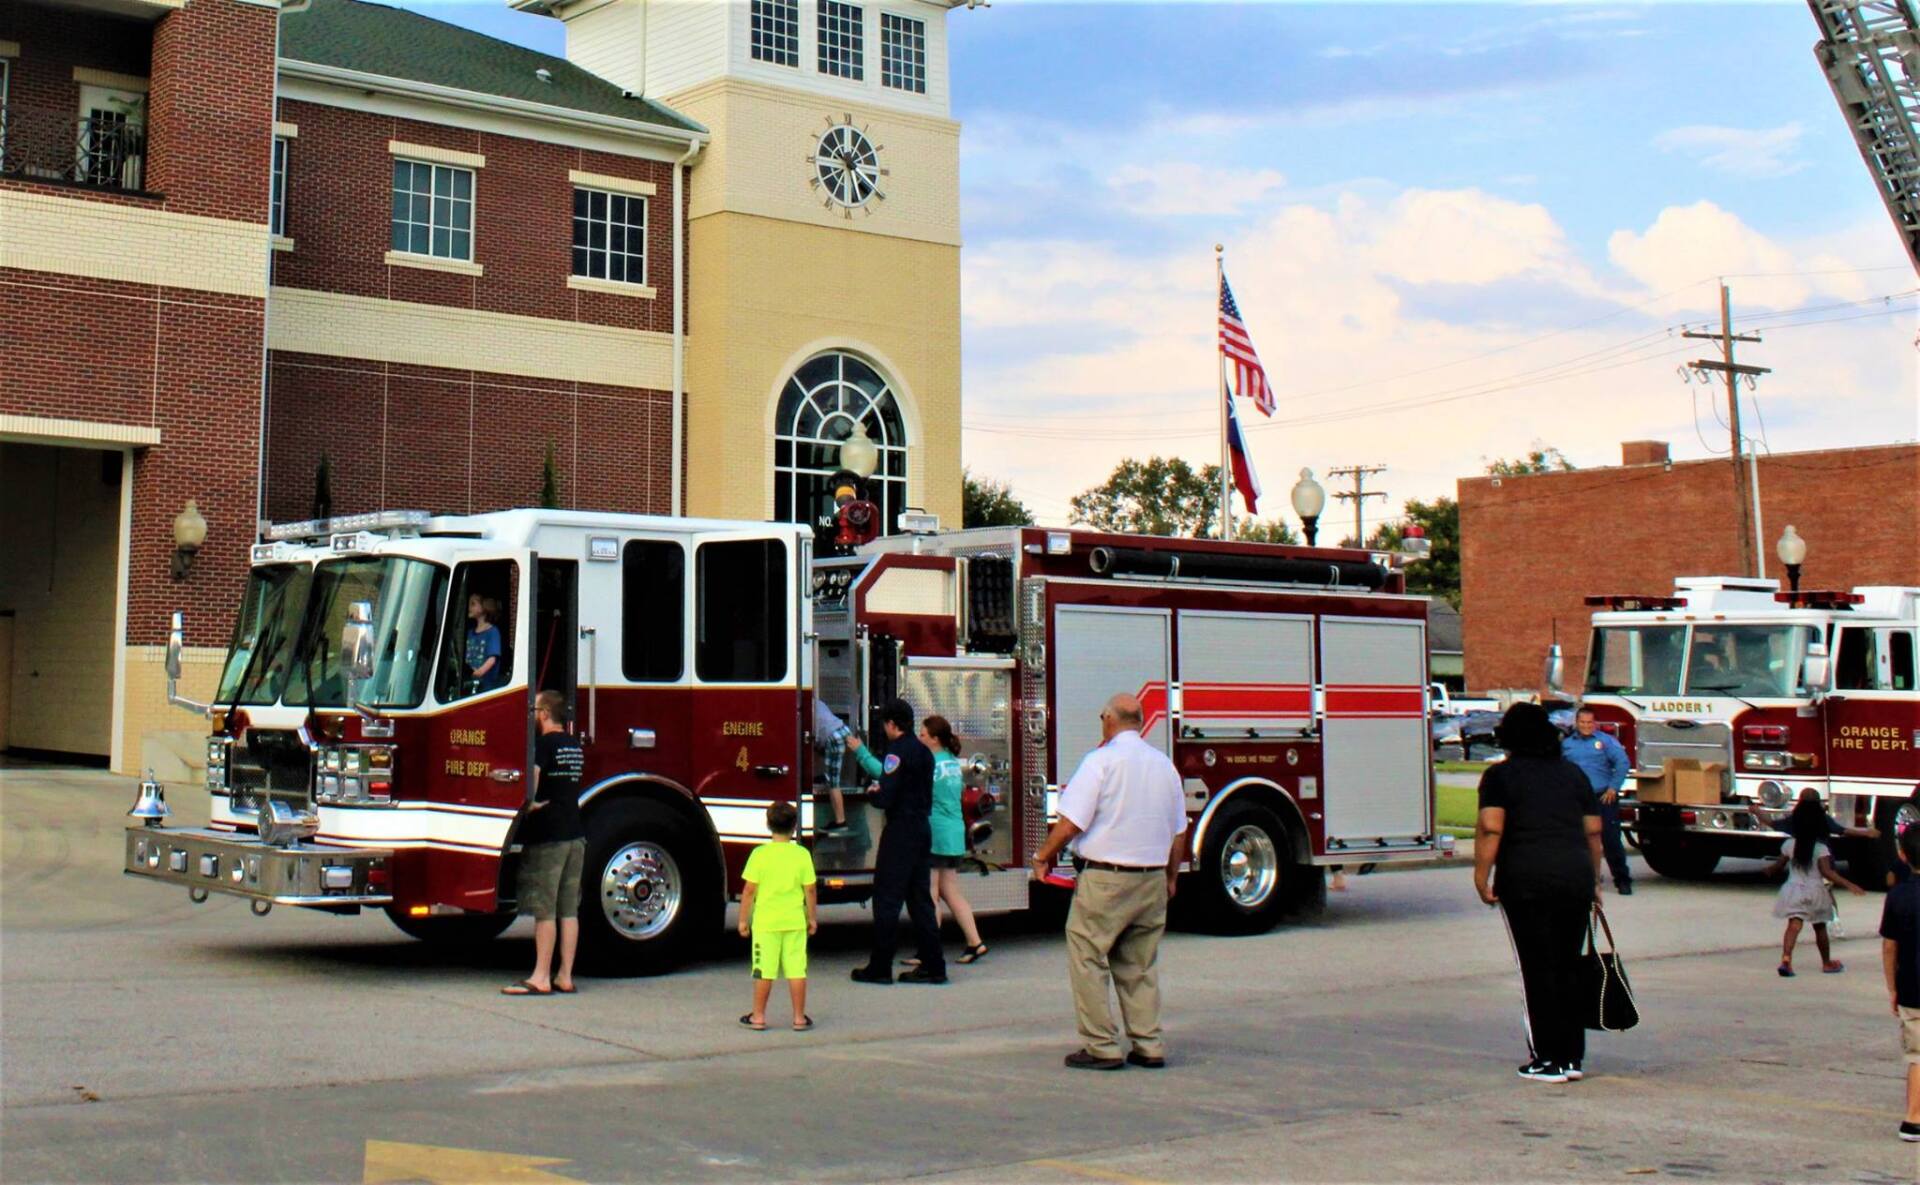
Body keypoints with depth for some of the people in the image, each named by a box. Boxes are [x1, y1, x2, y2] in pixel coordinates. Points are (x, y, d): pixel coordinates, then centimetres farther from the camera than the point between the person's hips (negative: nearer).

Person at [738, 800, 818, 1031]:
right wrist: (812, 917, 13)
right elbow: (810, 890, 0)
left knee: (764, 970, 6)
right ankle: (799, 1017, 8)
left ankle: (758, 1017, 13)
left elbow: (749, 890, -6)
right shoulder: (802, 854, -3)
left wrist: (744, 919, 3)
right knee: (797, 969, 5)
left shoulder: (759, 854, -7)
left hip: (765, 922, -1)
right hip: (795, 921, 1)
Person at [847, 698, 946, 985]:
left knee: (887, 899, -2)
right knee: (920, 899, 11)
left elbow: (886, 798, -19)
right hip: (922, 829, 8)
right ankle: (933, 965, 10)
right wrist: (860, 751, 37)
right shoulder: (923, 752, 13)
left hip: (900, 832, -8)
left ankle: (879, 968, 1)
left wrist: (872, 794, 3)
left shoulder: (898, 751, -14)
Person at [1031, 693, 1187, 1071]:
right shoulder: (1164, 765, 10)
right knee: (1140, 965, 14)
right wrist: (1170, 878, 28)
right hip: (1152, 880, 7)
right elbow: (1179, 832, 17)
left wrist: (1043, 856, 1)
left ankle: (1102, 1047, -1)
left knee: (1088, 959, 0)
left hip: (1105, 878, -6)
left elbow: (1071, 822, -13)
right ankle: (1148, 1046, 12)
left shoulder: (1101, 761, -9)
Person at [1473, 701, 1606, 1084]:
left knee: (1539, 968, 1)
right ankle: (1572, 1056, 14)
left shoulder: (1500, 776, 3)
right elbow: (1593, 832, 16)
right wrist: (1594, 880, 25)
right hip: (1576, 876, 4)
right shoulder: (1573, 773, 17)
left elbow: (1491, 830, -9)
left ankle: (1549, 1059, 1)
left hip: (1527, 879, -4)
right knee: (1569, 966, 12)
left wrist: (1482, 877, -4)